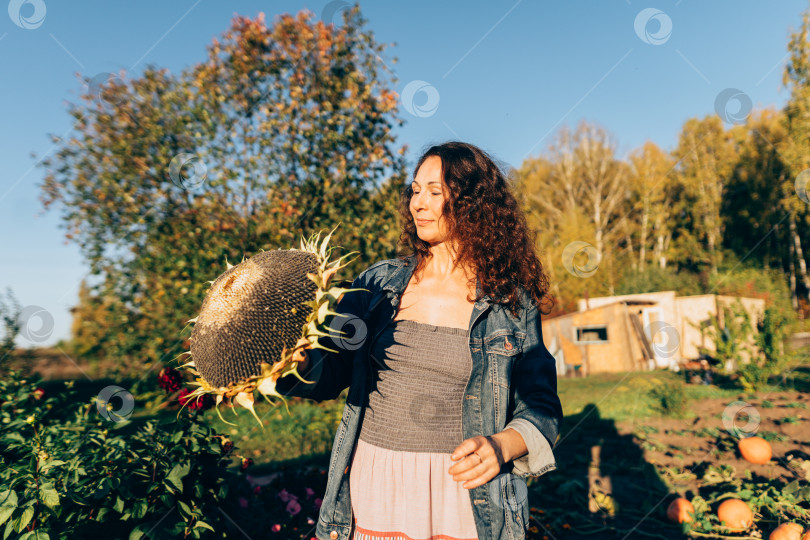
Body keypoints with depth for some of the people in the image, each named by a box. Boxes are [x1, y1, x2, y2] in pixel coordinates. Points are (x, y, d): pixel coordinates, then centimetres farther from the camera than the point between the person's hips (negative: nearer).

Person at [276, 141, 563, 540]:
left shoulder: (512, 303, -4)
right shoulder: (376, 283, 3)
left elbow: (540, 408, -1)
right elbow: (331, 373, 1)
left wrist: (501, 446, -19)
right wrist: (300, 361, -20)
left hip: (461, 496, -2)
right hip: (372, 488, 2)